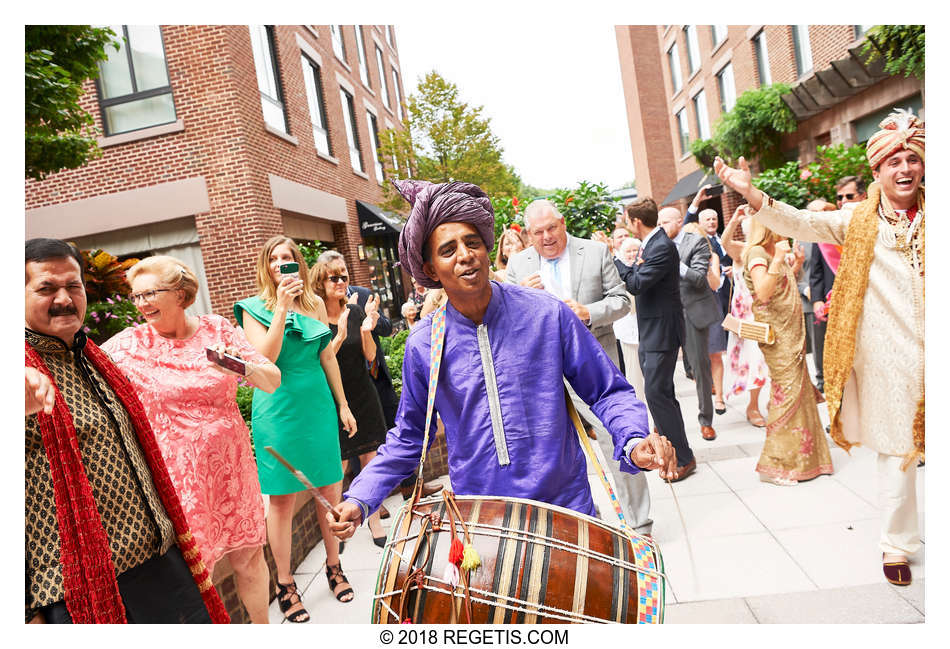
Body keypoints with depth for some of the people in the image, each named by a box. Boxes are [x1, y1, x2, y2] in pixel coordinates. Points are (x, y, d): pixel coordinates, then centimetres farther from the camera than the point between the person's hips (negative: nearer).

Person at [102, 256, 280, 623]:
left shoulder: (217, 329, 0)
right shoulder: (129, 345, -3)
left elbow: (273, 381, -3)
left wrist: (244, 367, -22)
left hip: (231, 466, 2)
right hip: (178, 476, -2)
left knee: (248, 556, 14)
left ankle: (262, 626, 37)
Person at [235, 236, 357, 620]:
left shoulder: (315, 304, 8)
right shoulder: (255, 308, -2)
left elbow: (327, 357, 11)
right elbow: (265, 358, -16)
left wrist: (342, 405, 11)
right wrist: (282, 307, -21)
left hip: (318, 403, 4)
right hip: (278, 410, -3)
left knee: (330, 490, 10)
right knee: (282, 498, 4)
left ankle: (334, 567, 30)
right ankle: (285, 585, 21)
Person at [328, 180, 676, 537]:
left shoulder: (547, 314, -10)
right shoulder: (422, 346, -6)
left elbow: (607, 391, -2)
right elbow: (409, 436, 7)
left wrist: (633, 441, -21)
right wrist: (359, 499, -3)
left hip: (564, 506, 0)